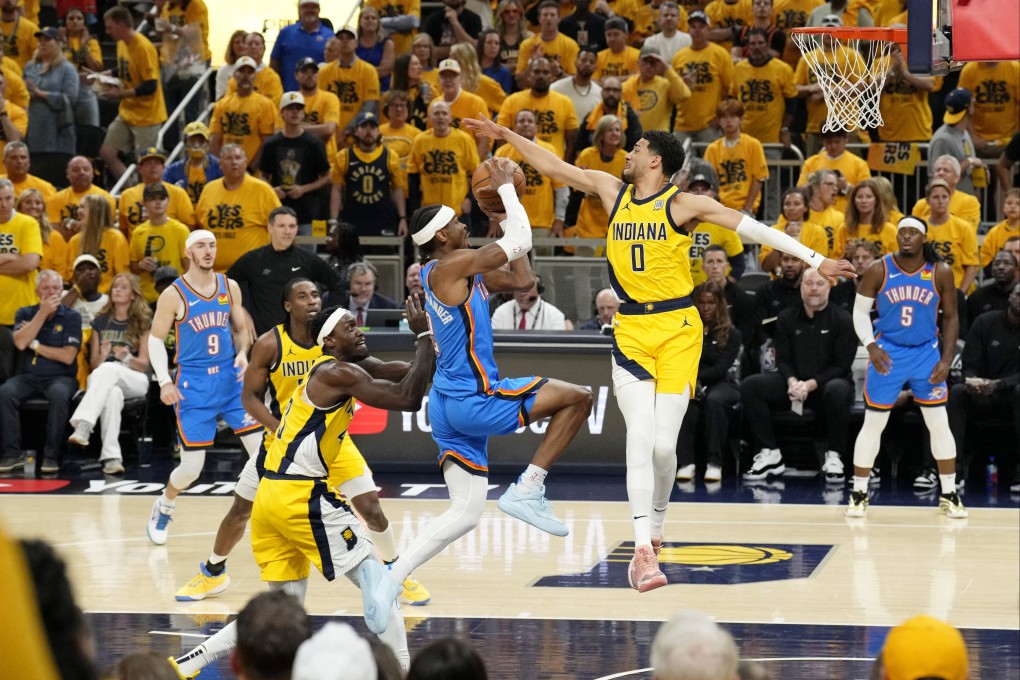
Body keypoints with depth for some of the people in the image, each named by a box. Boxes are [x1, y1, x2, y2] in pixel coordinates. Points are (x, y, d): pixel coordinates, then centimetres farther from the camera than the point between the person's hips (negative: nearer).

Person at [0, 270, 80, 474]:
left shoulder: (72, 317, 0)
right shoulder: (25, 314, 8)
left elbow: (68, 356, -9)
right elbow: (20, 342, -12)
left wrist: (35, 345, -5)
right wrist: (43, 313, -13)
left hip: (60, 377, -2)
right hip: (29, 377, 2)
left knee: (59, 394, -37)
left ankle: (51, 455, -28)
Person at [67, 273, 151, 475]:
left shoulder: (142, 323, 8)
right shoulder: (100, 322, 16)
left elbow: (143, 364, 3)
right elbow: (94, 364, 13)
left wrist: (127, 357, -19)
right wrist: (102, 356, -10)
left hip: (135, 380, -1)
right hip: (102, 379, 1)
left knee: (108, 369, -38)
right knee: (113, 393, -39)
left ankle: (83, 426, -54)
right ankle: (111, 456, -50)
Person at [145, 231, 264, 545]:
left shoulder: (230, 287, 4)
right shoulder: (174, 294, -8)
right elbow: (155, 339, -1)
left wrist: (242, 353, -5)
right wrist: (164, 381, -11)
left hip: (230, 378, 3)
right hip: (193, 384, -3)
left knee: (262, 449, -7)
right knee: (191, 467, -2)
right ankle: (163, 507, 29)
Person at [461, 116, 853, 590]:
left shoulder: (682, 204, -4)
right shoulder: (612, 191, 8)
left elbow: (752, 228, -5)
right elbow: (553, 167, 15)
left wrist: (815, 260, -7)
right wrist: (507, 136, 11)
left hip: (677, 330, -2)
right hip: (631, 330, 2)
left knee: (663, 444, -6)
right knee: (640, 435, -14)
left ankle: (655, 525, 24)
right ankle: (643, 550, -20)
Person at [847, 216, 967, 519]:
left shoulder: (941, 273, -7)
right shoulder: (879, 270, -10)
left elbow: (950, 317, 2)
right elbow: (860, 311, -2)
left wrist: (947, 359, -6)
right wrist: (871, 346, -16)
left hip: (926, 354, 1)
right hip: (887, 354, -1)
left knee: (939, 424, 3)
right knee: (873, 424, 2)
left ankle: (949, 495, 13)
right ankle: (859, 494, 13)